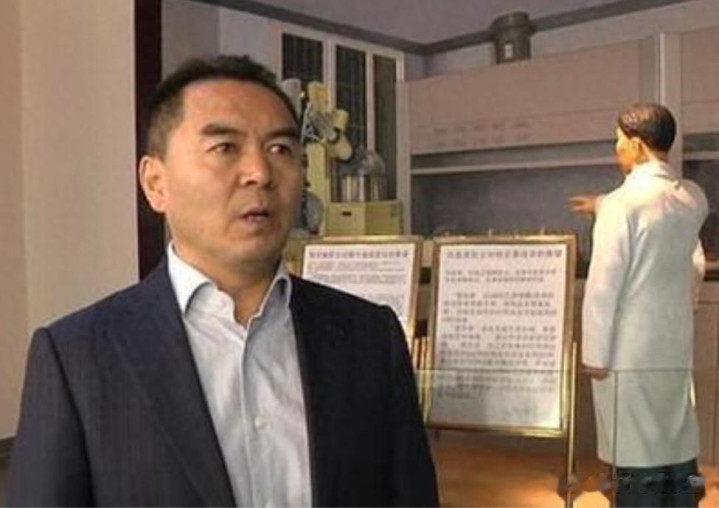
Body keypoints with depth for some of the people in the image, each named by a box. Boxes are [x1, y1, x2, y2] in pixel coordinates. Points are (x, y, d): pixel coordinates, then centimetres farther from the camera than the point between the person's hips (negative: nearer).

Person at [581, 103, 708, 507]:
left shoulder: (622, 202, -15)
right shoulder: (695, 198, 5)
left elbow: (603, 286, -16)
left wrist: (595, 353, -9)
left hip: (630, 352, -6)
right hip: (677, 348, 6)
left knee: (638, 462, 2)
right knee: (679, 455, 13)